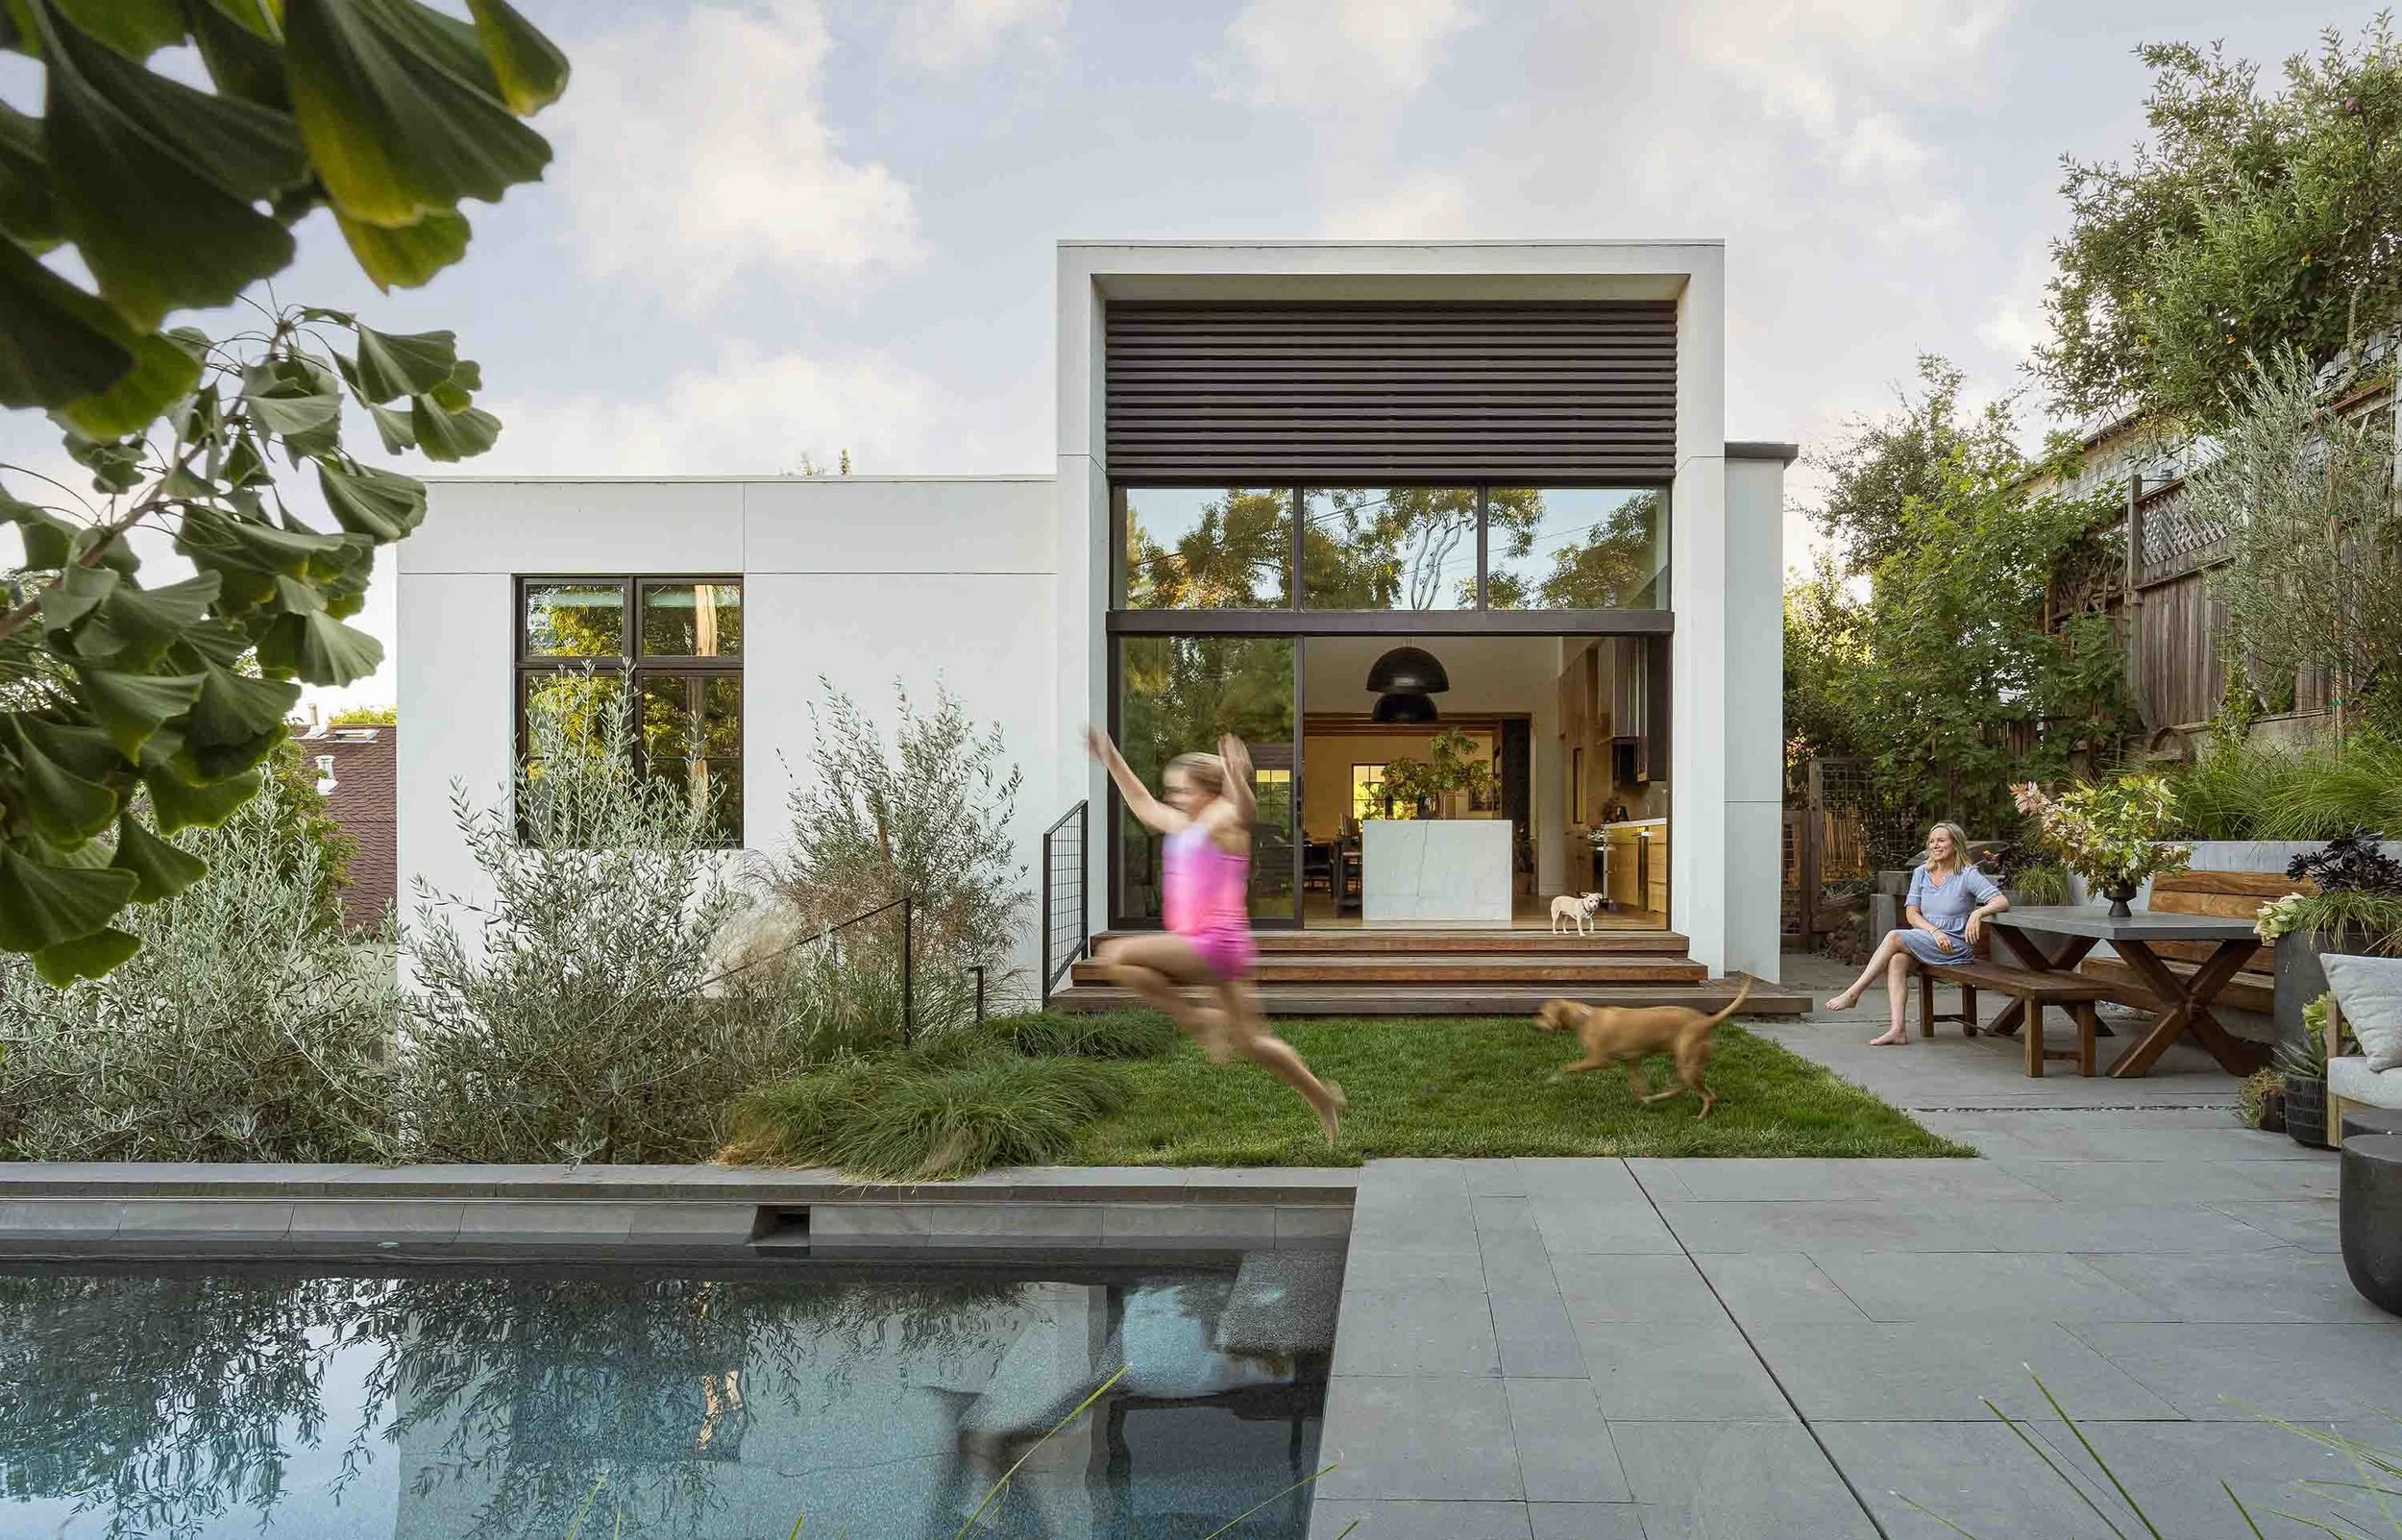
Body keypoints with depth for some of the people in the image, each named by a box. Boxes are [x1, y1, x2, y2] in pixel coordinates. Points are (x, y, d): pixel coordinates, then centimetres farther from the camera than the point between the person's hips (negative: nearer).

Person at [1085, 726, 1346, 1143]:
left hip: (1216, 942, -9)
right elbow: (1144, 805, 30)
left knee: (1116, 956, -18)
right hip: (1203, 947, 9)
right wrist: (1111, 758, 29)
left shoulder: (1223, 820, -9)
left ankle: (1200, 1019, -10)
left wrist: (1236, 776, -53)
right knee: (1249, 1042, 16)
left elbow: (1245, 809, -33)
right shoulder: (1184, 827, 16)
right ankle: (1323, 1098, 28)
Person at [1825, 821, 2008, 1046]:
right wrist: (1935, 931, -12)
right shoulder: (1922, 873, 13)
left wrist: (1978, 912, -32)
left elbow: (2002, 902, -12)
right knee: (1897, 960, -26)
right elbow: (1911, 914, 7)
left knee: (1894, 937, -25)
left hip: (1955, 946, -5)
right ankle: (1897, 1029, -32)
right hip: (1925, 941, 5)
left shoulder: (1968, 876, -3)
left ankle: (1853, 994, -19)